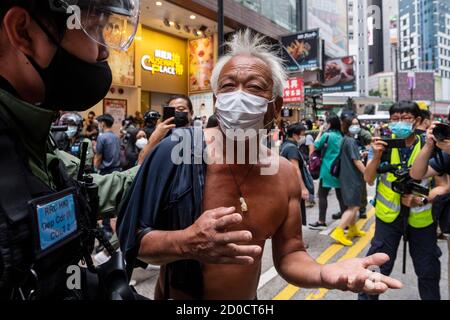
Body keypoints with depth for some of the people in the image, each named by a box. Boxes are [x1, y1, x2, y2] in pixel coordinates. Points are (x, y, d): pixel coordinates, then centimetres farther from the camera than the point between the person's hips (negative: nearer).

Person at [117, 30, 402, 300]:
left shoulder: (286, 174, -9)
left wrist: (324, 273, -23)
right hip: (179, 303, -4)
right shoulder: (178, 151, -23)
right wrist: (186, 244, -37)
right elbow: (133, 241, -18)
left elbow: (288, 254, -3)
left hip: (248, 297, 4)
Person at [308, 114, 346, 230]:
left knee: (322, 195, 3)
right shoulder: (341, 136, 7)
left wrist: (320, 132, 7)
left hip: (328, 169, -6)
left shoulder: (327, 135, -11)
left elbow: (316, 145, 2)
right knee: (341, 195, 9)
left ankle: (321, 222, 6)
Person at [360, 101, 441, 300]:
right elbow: (368, 179, -5)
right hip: (388, 215, 0)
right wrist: (376, 156, -21)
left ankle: (431, 297, 40)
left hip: (421, 217, 0)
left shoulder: (430, 147, -8)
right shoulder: (383, 145, -6)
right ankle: (367, 296, 27)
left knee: (428, 271, 15)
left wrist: (422, 200, -20)